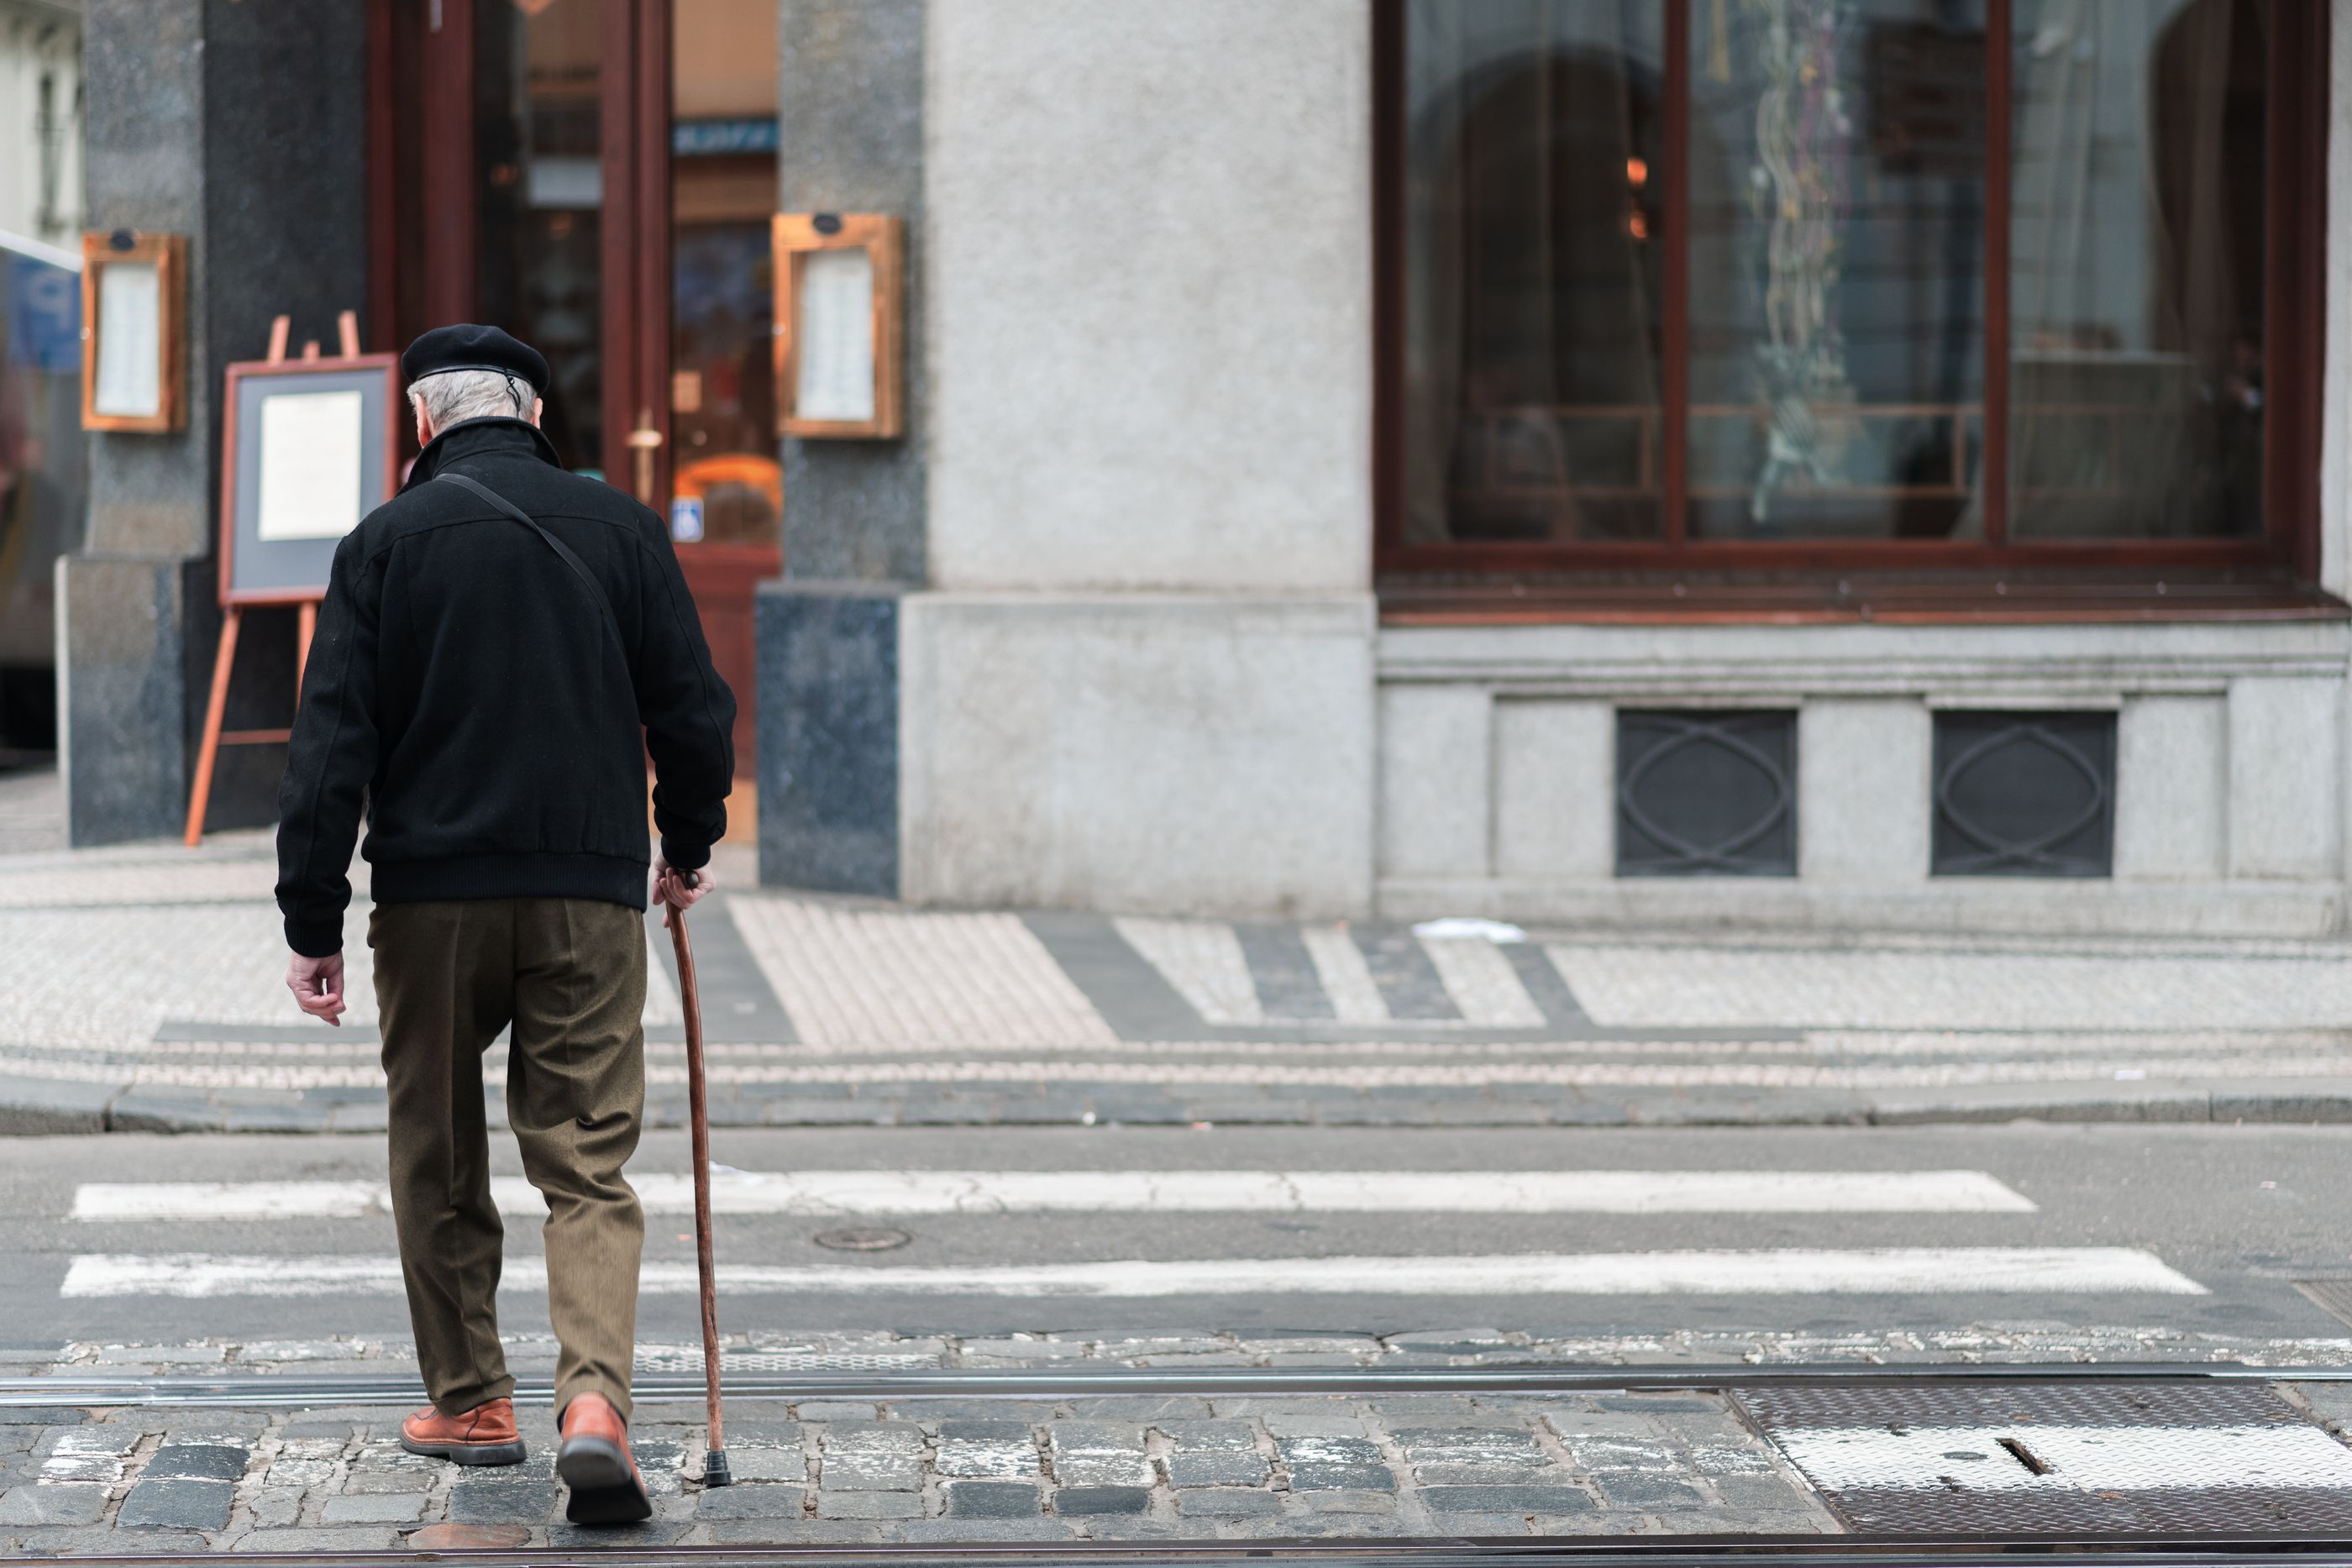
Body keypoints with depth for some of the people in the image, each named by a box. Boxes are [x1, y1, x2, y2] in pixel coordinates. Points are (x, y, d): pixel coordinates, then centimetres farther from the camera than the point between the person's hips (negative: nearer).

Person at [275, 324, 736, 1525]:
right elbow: (693, 707, 6)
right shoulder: (618, 526, 4)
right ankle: (595, 1399, -18)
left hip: (432, 893, -1)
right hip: (592, 893, 1)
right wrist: (688, 847, 22)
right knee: (589, 1165, 1)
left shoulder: (388, 539, -1)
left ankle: (468, 1400, 23)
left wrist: (312, 920, -2)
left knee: (439, 1160, 15)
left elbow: (333, 742, -5)